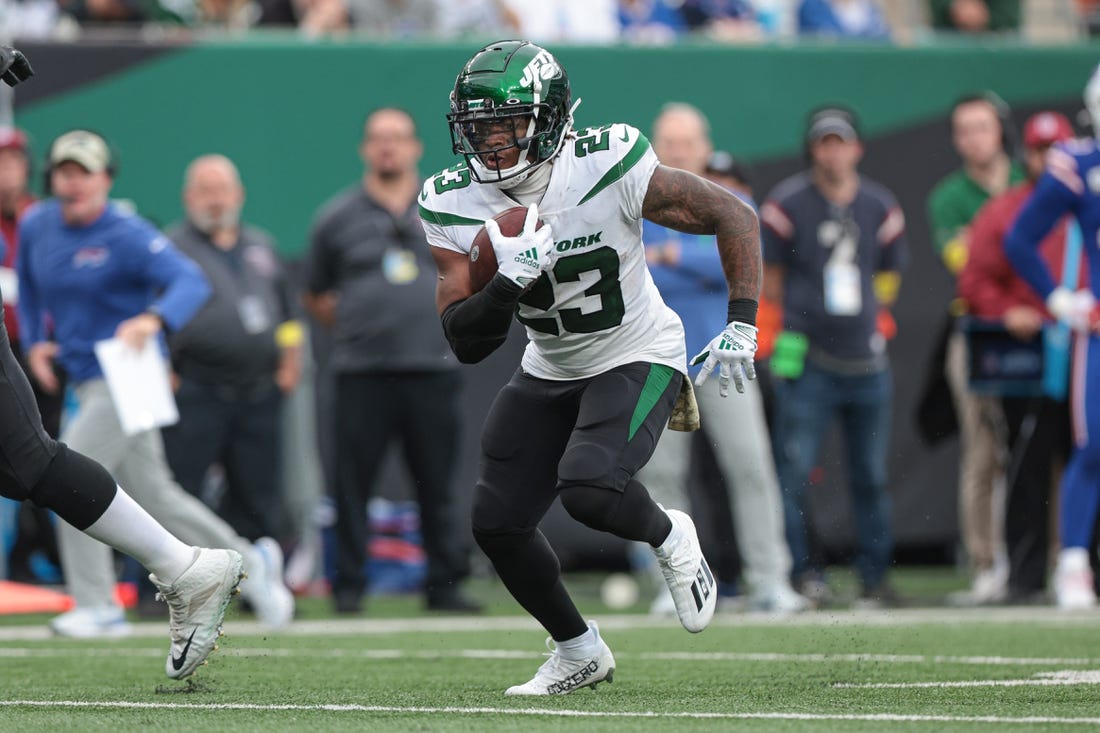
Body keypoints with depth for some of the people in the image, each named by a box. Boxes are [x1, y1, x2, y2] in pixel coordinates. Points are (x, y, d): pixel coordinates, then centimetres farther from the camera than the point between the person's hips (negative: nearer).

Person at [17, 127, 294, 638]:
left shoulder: (128, 236, -15)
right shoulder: (35, 226, 6)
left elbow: (191, 282, -27)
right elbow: (29, 285, 25)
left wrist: (153, 319, -45)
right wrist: (34, 342, 10)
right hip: (86, 380, 7)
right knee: (153, 495, 11)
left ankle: (96, 607, -10)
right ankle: (249, 562, 24)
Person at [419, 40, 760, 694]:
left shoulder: (609, 168, -25)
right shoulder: (454, 204, -14)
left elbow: (735, 217, -14)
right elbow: (466, 343, -14)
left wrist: (742, 324, -20)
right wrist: (509, 283, -33)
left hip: (637, 360, -5)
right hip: (550, 371, 5)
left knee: (588, 489, -28)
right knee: (497, 523, 1)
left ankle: (669, 537, 6)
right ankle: (579, 653, 24)